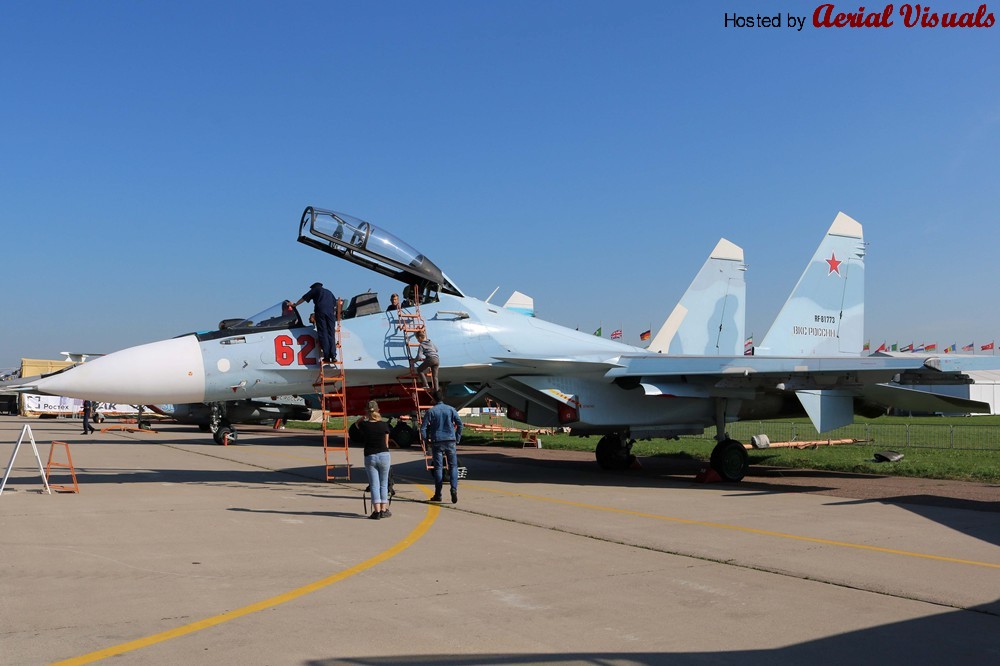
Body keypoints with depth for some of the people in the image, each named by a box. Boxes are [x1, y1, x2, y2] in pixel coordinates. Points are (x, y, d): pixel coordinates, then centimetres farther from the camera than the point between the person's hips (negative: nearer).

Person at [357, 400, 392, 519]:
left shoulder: (364, 425, -5)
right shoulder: (384, 425, -5)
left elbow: (357, 423, 21)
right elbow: (386, 443, 5)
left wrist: (366, 416, 10)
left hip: (369, 457, 0)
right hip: (384, 455, 0)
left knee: (374, 485, 2)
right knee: (384, 484, 11)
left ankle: (377, 511, -4)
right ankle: (384, 510, 11)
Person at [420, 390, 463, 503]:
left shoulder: (430, 411, 0)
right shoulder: (451, 409, 5)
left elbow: (423, 428, -2)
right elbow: (460, 424, 1)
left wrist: (426, 440, 11)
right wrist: (457, 438, 8)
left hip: (437, 442, -1)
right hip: (450, 441, 1)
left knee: (438, 468, 5)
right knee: (453, 466, 5)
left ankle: (438, 495, 7)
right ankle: (454, 489, -15)